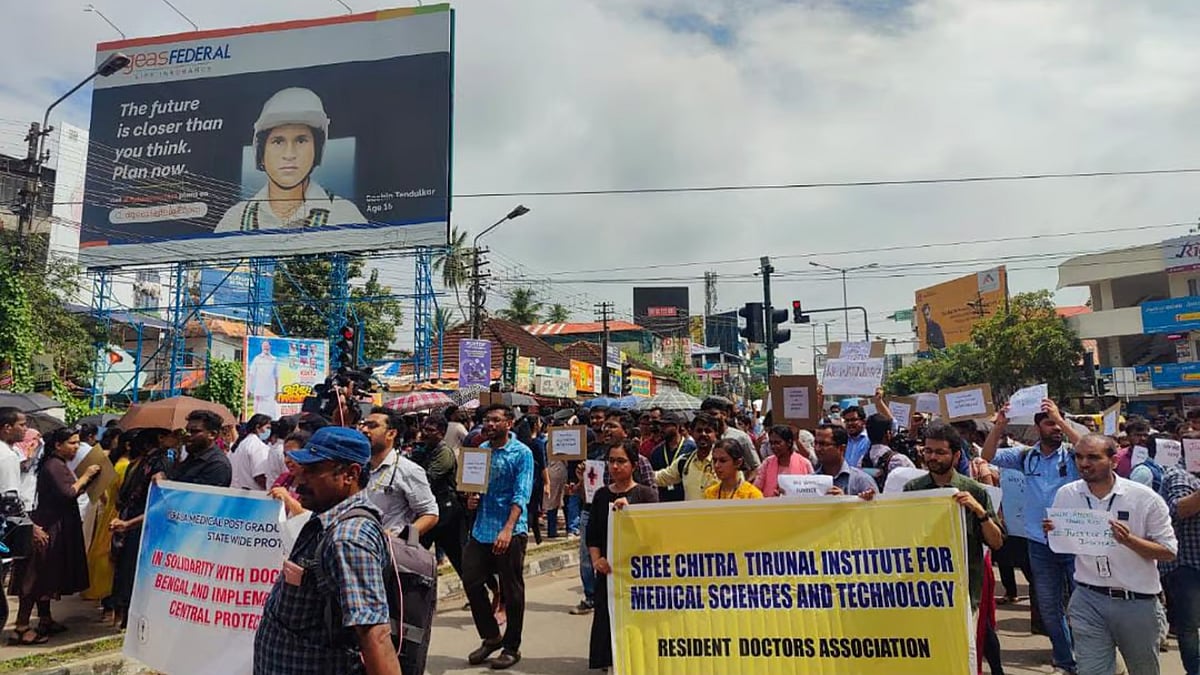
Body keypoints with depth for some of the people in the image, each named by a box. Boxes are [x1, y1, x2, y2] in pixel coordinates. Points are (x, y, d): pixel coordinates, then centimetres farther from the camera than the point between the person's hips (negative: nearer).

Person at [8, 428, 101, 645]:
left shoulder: (58, 464, 15)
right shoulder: (54, 466, -16)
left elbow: (70, 492, 15)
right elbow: (67, 493, -24)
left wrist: (86, 480, 4)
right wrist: (85, 476, -13)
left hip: (56, 527, 10)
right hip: (50, 528, -10)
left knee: (47, 577, 16)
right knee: (37, 578, -7)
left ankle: (45, 620, 25)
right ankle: (21, 628, -4)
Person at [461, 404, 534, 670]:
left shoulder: (522, 453, -9)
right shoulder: (480, 450, 8)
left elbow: (521, 495, -17)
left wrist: (507, 529, -28)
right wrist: (471, 498, -4)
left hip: (511, 531, -6)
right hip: (481, 529, 6)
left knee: (512, 591, 5)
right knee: (471, 582, 7)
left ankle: (511, 647, 23)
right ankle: (491, 637, 28)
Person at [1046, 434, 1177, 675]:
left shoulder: (1145, 498, -10)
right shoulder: (1065, 495, -1)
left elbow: (1169, 552, -8)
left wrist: (1129, 540, -25)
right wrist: (1052, 532, -13)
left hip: (1137, 601, -1)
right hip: (1087, 599, 1)